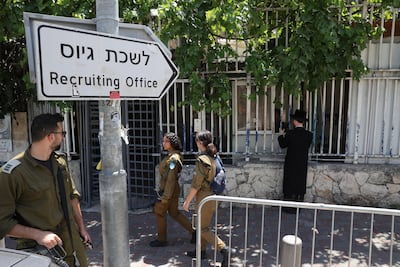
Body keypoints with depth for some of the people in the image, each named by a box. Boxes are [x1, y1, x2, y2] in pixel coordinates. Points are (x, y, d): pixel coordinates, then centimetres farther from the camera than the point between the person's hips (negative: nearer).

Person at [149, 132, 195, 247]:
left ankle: (162, 240, 26)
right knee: (174, 213, 18)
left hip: (169, 190, -9)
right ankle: (193, 231, 22)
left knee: (159, 212, 9)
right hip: (173, 189, 9)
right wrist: (162, 190, 21)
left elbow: (171, 179, -25)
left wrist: (166, 197, -22)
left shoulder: (173, 158, -23)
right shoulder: (172, 155, 7)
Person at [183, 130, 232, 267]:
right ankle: (201, 250, 34)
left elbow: (196, 184, -20)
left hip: (204, 198, -9)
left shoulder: (202, 159, -21)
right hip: (213, 196, 9)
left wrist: (187, 200, -12)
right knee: (204, 225, 21)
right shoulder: (213, 157, 4)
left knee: (203, 228, 3)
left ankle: (223, 249, -4)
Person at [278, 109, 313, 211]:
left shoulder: (290, 133, -15)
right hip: (303, 165, 3)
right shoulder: (309, 135, -6)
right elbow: (307, 146, 9)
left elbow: (283, 145, -2)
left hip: (291, 164, -2)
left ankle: (288, 207, 15)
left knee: (290, 185, 9)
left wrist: (281, 135, 16)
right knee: (300, 185, 12)